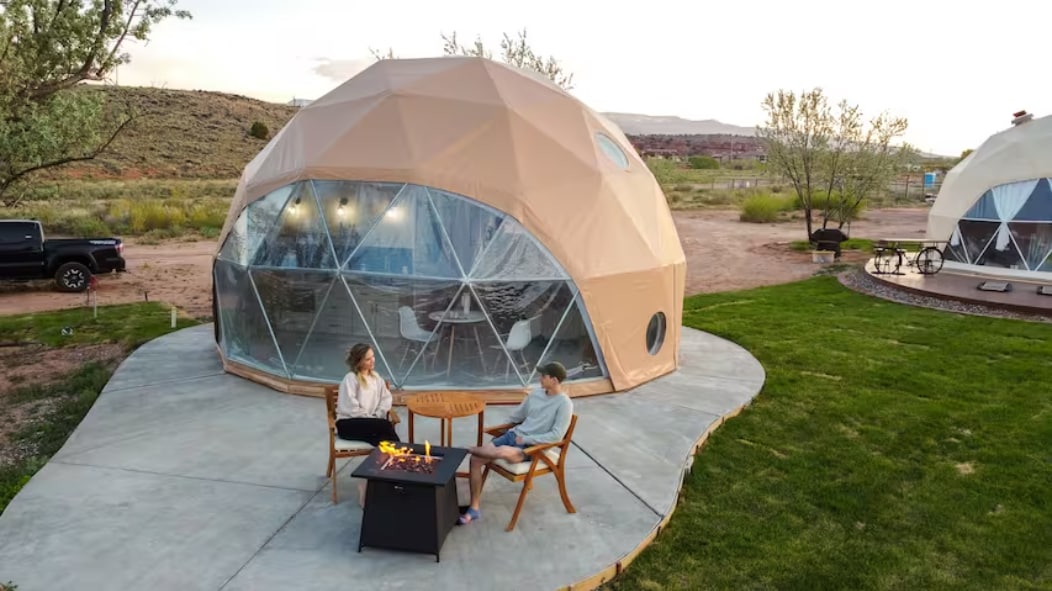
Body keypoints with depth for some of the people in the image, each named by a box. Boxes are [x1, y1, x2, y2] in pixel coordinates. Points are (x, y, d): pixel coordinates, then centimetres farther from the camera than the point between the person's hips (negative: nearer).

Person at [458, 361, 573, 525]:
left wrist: (526, 439, -17)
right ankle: (474, 509, -4)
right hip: (513, 435, 7)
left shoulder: (564, 404, -11)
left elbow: (556, 435, -18)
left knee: (502, 452, -39)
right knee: (476, 459, -14)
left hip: (532, 446, -7)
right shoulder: (536, 394, 11)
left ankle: (472, 449, -7)